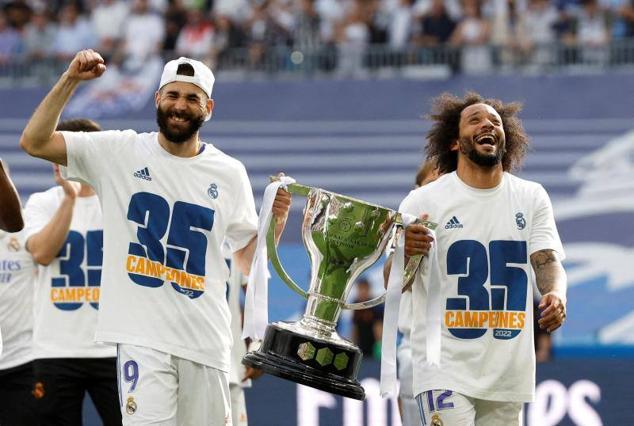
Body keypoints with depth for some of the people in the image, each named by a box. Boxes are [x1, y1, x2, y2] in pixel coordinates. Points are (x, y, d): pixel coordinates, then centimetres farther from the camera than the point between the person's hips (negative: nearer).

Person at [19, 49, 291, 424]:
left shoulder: (230, 173, 8)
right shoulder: (121, 152, 3)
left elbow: (249, 262, 13)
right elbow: (35, 142, -3)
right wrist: (70, 81, -11)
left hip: (206, 338, 3)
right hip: (142, 334, -3)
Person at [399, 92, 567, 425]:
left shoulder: (531, 198, 8)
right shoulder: (424, 201, -2)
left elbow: (547, 260, -1)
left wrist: (555, 295, -24)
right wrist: (403, 255, -27)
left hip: (509, 370, 3)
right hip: (446, 368, -3)